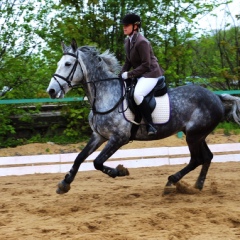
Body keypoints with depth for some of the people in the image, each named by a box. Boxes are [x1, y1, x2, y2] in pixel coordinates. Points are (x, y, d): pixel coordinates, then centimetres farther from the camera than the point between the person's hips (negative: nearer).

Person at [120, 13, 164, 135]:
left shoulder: (141, 42, -20)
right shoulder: (127, 41, 8)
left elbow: (146, 65, -22)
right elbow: (128, 62, 15)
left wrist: (129, 74, -21)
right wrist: (121, 75, 1)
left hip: (151, 73, -11)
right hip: (139, 74, 11)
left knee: (137, 94, -34)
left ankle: (150, 125, -27)